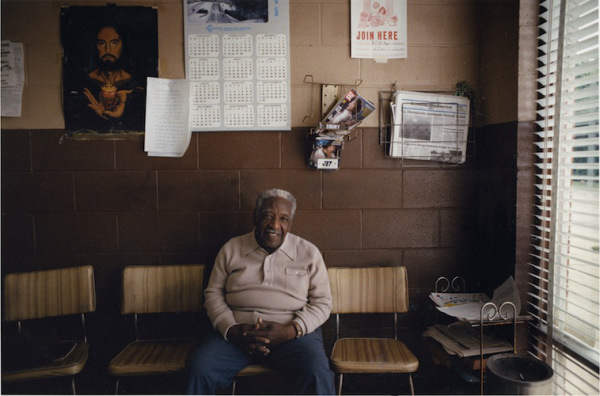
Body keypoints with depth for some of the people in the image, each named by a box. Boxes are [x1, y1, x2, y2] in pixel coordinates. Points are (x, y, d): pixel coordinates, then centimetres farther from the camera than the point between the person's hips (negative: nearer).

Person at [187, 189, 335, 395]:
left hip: (293, 332, -1)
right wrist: (231, 329, -10)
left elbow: (322, 302, 4)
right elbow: (213, 294, 9)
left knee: (317, 376, -30)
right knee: (200, 369, -25)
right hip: (237, 331, 2)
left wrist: (291, 330, -14)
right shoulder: (231, 249, 9)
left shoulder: (309, 252, 6)